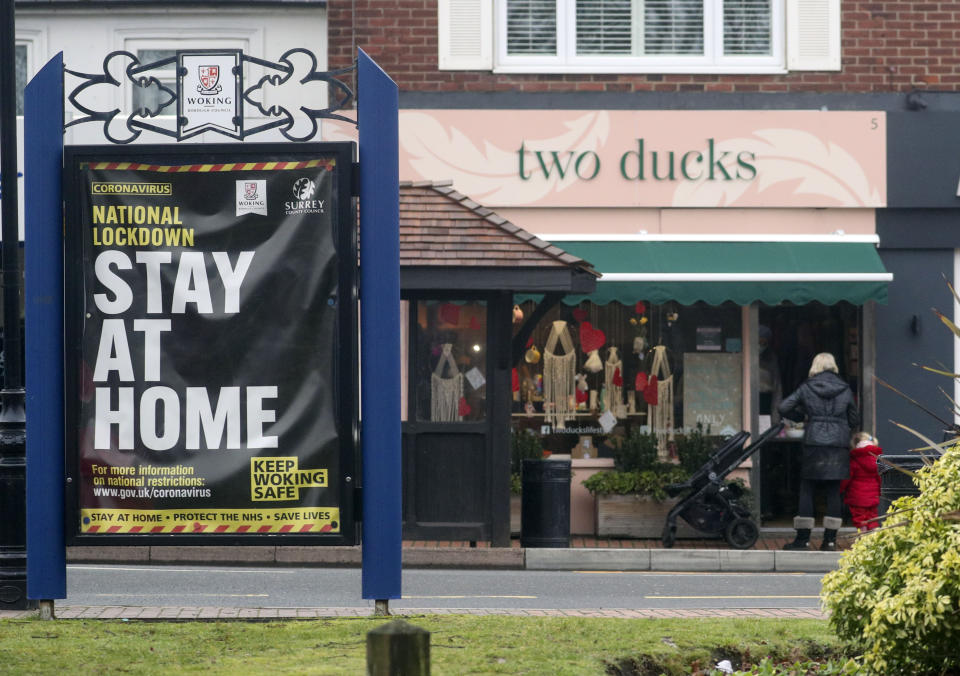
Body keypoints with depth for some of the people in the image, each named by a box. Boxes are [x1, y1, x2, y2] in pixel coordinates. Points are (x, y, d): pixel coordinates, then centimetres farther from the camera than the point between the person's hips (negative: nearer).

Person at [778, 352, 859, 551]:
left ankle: (803, 538, 2)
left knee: (807, 490, 5)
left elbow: (784, 408, 0)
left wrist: (802, 417, 16)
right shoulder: (844, 390, 4)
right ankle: (830, 539, 3)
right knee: (833, 492, 5)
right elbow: (854, 420, 9)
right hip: (838, 445, 1)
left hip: (814, 445, -1)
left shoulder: (806, 388, 1)